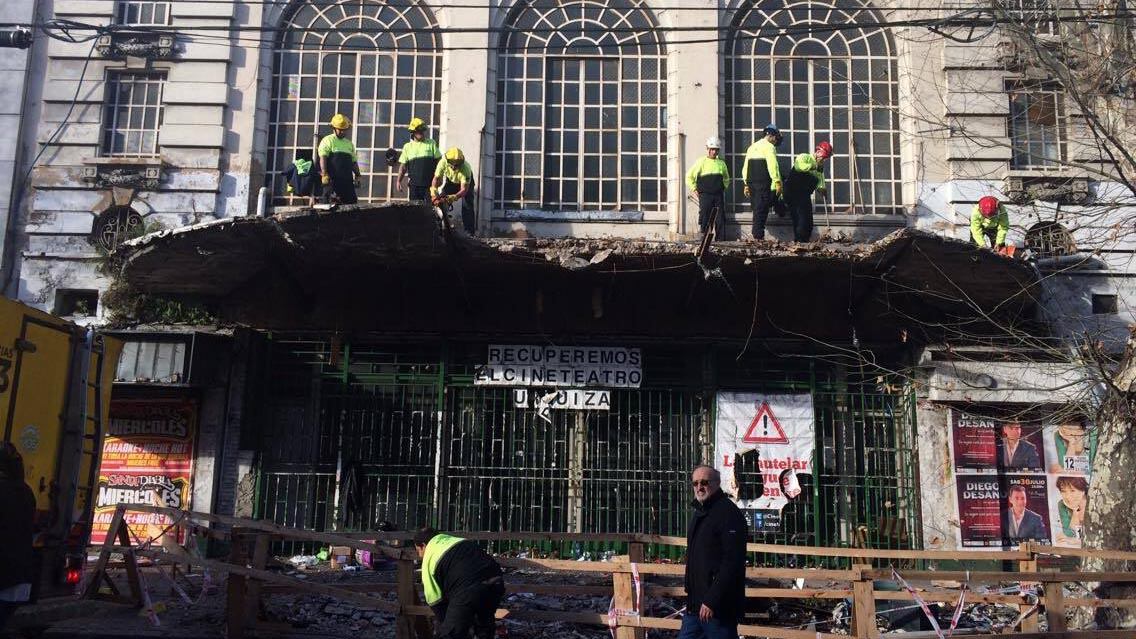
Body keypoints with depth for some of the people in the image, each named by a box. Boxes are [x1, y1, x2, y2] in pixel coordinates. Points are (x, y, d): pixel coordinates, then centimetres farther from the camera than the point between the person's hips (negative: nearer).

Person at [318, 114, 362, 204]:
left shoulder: (349, 143, 23)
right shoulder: (328, 140, 4)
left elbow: (354, 161, 25)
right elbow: (322, 157, -7)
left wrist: (357, 175, 14)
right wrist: (324, 174, -18)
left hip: (347, 180, 6)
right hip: (333, 180, -6)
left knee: (352, 202, 0)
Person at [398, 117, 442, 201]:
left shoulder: (431, 143, 5)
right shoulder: (407, 147, 9)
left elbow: (439, 161, 5)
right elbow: (403, 166, 10)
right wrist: (399, 181, 2)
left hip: (429, 183, -1)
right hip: (414, 184, 2)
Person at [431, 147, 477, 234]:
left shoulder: (465, 168, -41)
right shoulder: (443, 163, -33)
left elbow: (464, 189, -41)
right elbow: (437, 178, -30)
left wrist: (455, 197, -59)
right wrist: (433, 189, -50)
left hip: (466, 182, -3)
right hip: (451, 181, 3)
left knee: (467, 206, -14)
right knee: (440, 201, -11)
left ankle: (469, 232, -9)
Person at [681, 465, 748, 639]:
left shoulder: (728, 513, -14)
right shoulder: (700, 513, 16)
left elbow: (732, 563, -22)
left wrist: (711, 601, -23)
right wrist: (690, 589, 18)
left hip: (718, 608, -9)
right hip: (695, 605, 9)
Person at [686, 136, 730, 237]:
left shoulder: (721, 163, 13)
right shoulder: (701, 162, 1)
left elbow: (726, 178, 30)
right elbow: (689, 177, 2)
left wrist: (724, 187, 16)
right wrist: (695, 189, -1)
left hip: (719, 195, 4)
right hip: (705, 195, -4)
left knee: (720, 220, 1)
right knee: (705, 219, -6)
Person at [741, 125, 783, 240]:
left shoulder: (752, 147, 20)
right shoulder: (769, 146, -5)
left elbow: (745, 167, 18)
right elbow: (773, 166, -16)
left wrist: (746, 184, 19)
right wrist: (778, 182, -16)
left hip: (751, 182, 7)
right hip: (764, 183, -7)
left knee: (757, 209, 16)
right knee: (762, 210, -7)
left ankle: (756, 235, 20)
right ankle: (759, 236, -10)